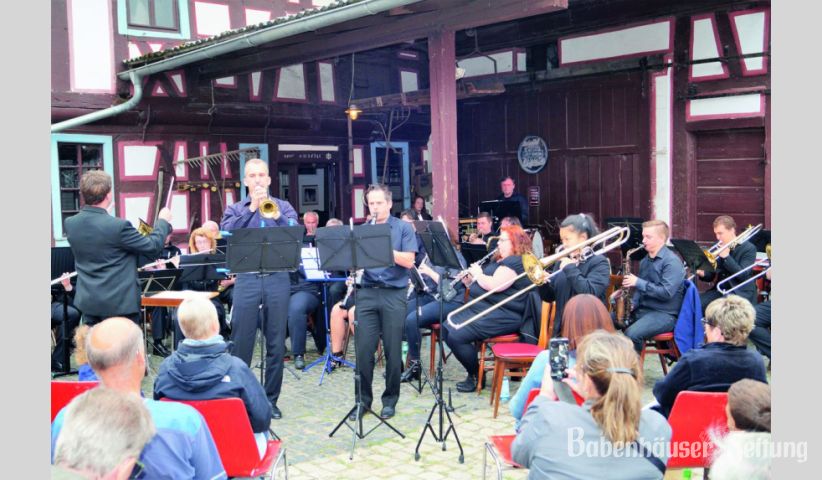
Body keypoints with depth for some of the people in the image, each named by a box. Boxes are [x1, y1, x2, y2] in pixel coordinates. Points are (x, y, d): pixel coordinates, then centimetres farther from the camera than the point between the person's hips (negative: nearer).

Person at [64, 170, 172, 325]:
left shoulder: (70, 224, -3)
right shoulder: (118, 226, -21)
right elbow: (152, 247, -10)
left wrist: (102, 213, 30)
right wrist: (163, 221, 5)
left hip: (87, 301, 6)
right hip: (119, 302, -6)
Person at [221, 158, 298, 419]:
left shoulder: (283, 207, 11)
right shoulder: (235, 209, 12)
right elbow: (226, 233, -7)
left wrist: (274, 213, -18)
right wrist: (251, 209, -13)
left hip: (277, 278, 1)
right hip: (247, 279, 0)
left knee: (276, 343, 4)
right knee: (241, 343, 0)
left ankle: (271, 399, 15)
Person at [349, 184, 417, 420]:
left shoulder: (403, 228, 3)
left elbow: (408, 261, -7)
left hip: (394, 294, -2)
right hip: (367, 293, 2)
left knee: (393, 351, 2)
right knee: (363, 350, 0)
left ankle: (390, 400, 16)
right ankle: (362, 399, 13)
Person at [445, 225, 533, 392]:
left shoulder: (516, 262, -12)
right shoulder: (499, 261, 20)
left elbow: (494, 286, -26)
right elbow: (481, 287, 23)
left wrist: (478, 274, -8)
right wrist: (470, 279, 3)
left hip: (502, 316, -11)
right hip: (481, 308, 11)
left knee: (456, 336, -23)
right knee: (447, 329, 4)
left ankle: (476, 375, -3)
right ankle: (472, 371, 8)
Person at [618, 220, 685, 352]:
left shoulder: (672, 262, -13)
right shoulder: (645, 260, 13)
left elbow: (666, 292, -23)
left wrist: (638, 283, -20)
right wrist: (632, 302, 2)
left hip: (665, 314, -9)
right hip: (642, 309, 9)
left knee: (631, 334, -32)